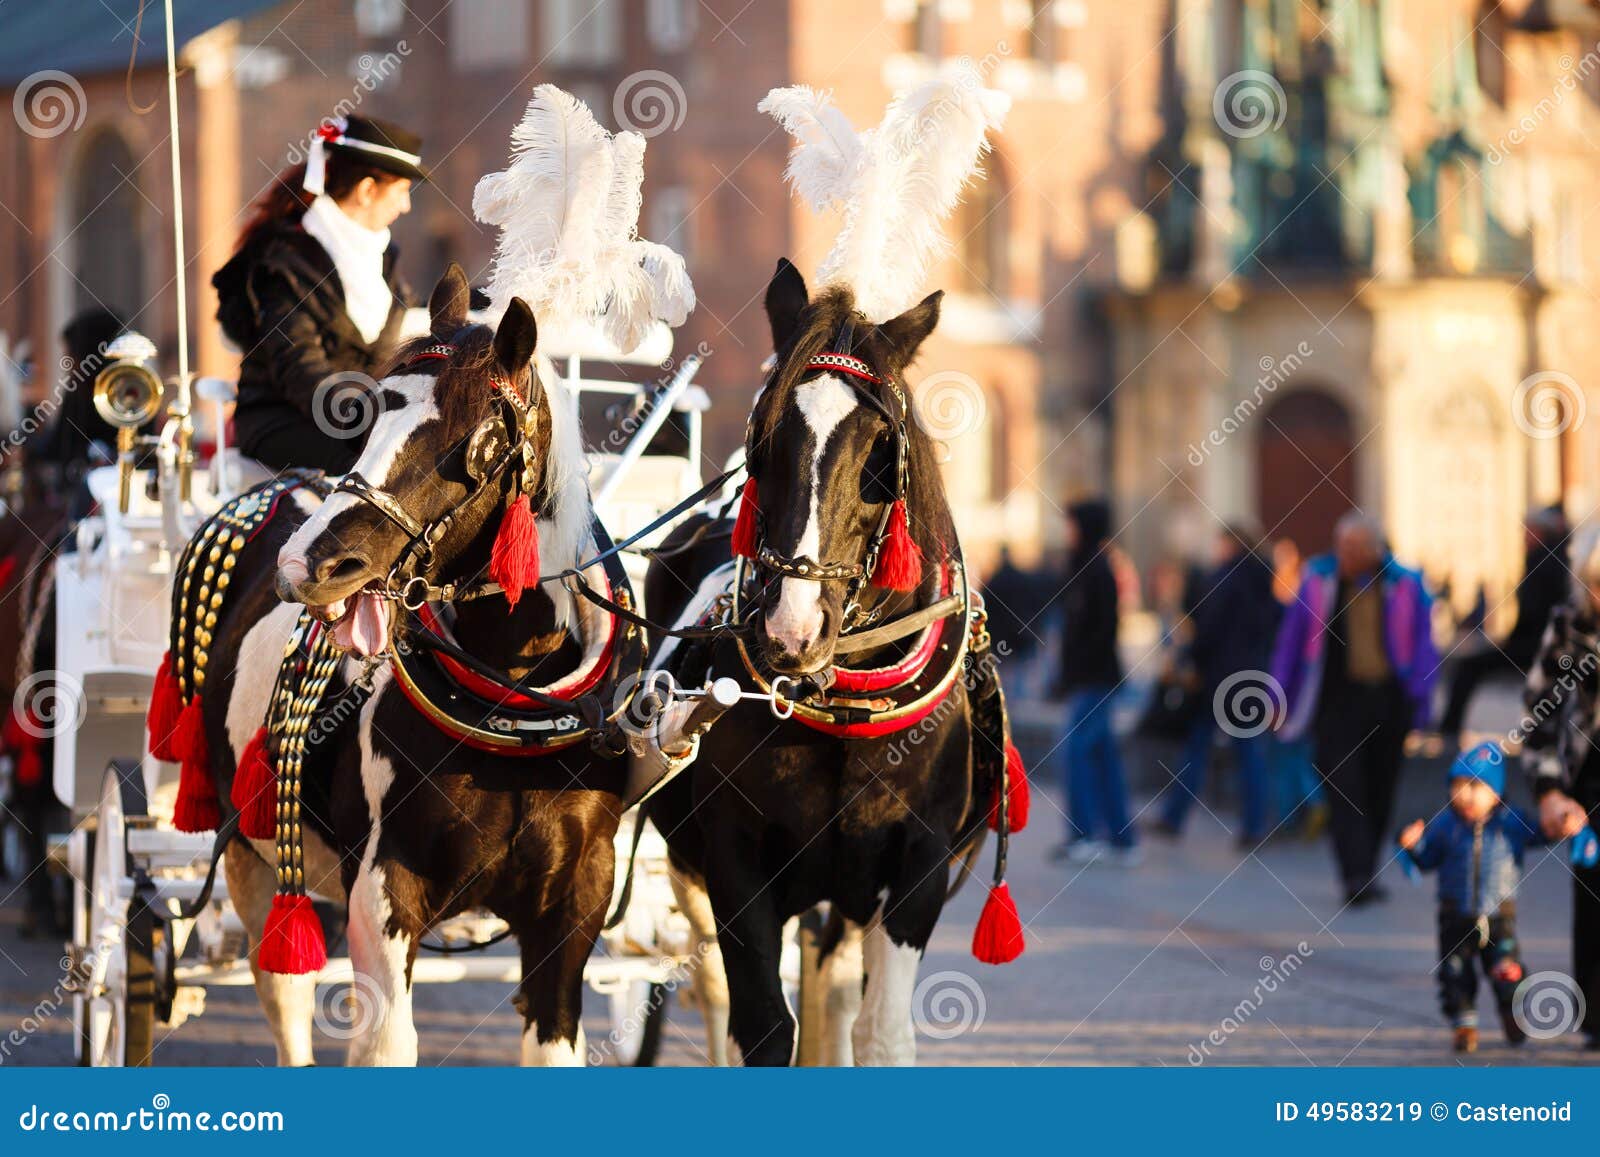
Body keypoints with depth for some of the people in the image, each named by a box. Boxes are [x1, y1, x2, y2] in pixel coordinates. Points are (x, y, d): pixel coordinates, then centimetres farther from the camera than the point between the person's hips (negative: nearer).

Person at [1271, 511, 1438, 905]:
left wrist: (1418, 697, -4)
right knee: (1345, 790, -12)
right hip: (1338, 702, -1)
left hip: (1389, 704, 1)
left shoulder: (1405, 586, 0)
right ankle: (1357, 877, -18)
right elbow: (1292, 638, 7)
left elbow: (1423, 643, 4)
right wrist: (1280, 696, 5)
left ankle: (1364, 871, 26)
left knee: (1379, 792, 10)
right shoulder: (1318, 581, 1)